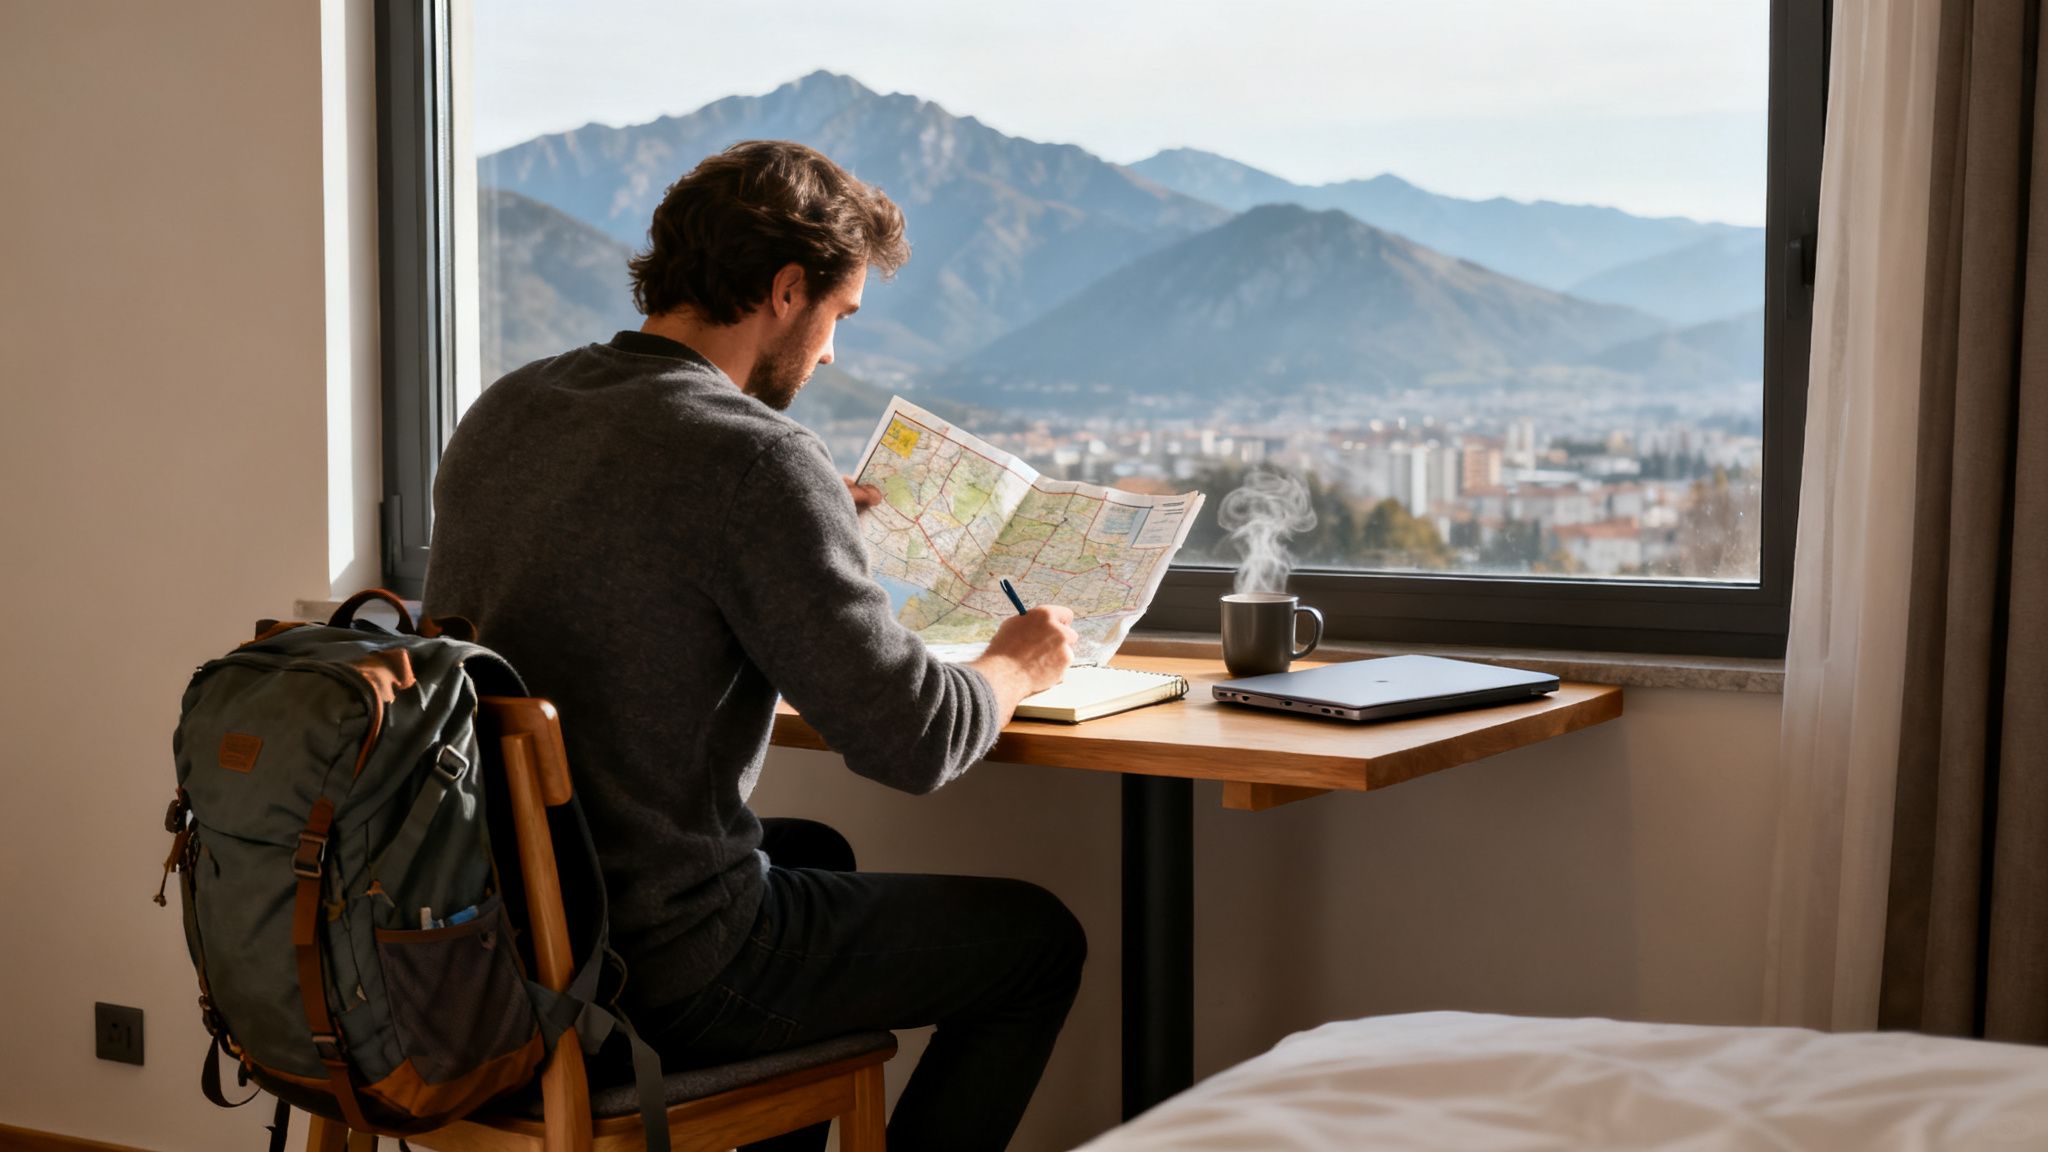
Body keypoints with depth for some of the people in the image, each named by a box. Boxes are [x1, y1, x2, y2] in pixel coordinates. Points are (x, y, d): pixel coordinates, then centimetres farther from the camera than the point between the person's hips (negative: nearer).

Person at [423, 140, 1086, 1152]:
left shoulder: (502, 410, 4)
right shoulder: (757, 461, -21)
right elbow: (911, 739, -20)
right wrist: (1017, 665, 1)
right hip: (663, 971, -8)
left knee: (815, 850, 36)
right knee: (1038, 939, 12)